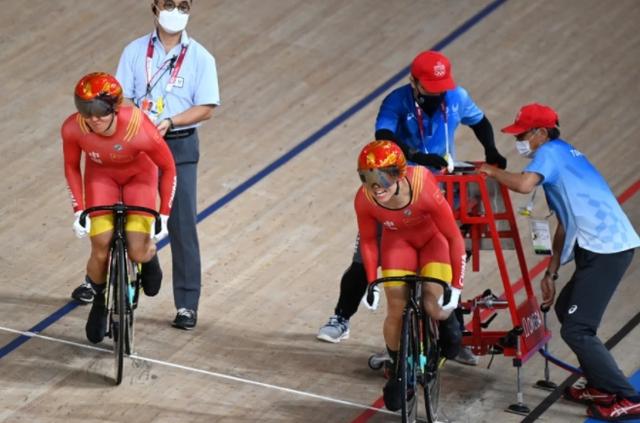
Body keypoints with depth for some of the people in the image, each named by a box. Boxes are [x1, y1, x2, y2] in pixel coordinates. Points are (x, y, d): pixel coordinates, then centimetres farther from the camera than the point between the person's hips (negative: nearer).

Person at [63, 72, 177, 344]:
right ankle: (98, 301, 21)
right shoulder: (73, 129, -31)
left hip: (138, 176, -2)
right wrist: (78, 211, -13)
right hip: (101, 176, 2)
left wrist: (164, 215, -16)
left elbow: (168, 168, -20)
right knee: (100, 252, -9)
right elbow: (71, 167, -9)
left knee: (137, 254, -14)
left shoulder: (141, 130, -39)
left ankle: (150, 257, 25)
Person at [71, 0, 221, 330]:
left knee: (182, 224, -3)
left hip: (180, 145, -1)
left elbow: (206, 108, -7)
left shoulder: (200, 58, -3)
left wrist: (169, 122, -20)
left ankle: (187, 305, 2)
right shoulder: (135, 52, 1)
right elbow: (122, 99, -2)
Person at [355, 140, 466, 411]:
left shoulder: (424, 189, -40)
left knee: (435, 308, -17)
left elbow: (454, 237, -27)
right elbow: (368, 241, -10)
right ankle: (397, 372, 19)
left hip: (433, 238, -2)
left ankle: (449, 322, 21)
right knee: (396, 311, -4)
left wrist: (456, 286, -23)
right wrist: (371, 283, -6)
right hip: (398, 240, 2)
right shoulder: (364, 200, -31)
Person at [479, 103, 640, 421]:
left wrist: (492, 172, -6)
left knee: (576, 329, -9)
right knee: (567, 308, 23)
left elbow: (524, 184, -25)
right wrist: (551, 273, 25)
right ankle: (600, 386, 26)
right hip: (608, 246, 10)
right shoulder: (562, 156, 25)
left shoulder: (551, 152, -4)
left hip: (604, 249, -10)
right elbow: (565, 225, 26)